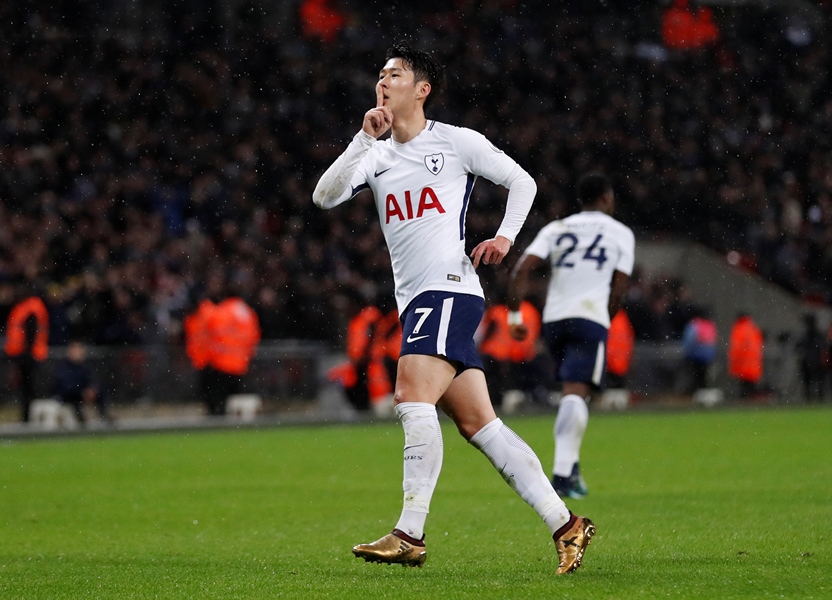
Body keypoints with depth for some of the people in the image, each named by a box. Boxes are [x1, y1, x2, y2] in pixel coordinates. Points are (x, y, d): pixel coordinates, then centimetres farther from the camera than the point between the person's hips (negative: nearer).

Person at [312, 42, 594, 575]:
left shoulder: (456, 142, 2)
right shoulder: (377, 155, 16)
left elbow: (522, 181, 10)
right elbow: (325, 196, 1)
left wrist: (505, 237, -4)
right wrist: (365, 139, -7)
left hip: (449, 288, -7)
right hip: (415, 302, 7)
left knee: (413, 396, -23)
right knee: (478, 424, 3)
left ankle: (409, 536, -25)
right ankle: (565, 525, 4)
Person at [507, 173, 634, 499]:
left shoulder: (556, 229, 16)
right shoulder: (621, 233, 11)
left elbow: (521, 270, 3)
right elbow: (618, 289, 5)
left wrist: (515, 315, 6)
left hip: (554, 319, 4)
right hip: (590, 317, -4)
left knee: (573, 393, 20)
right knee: (576, 394, -13)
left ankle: (570, 464, 14)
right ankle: (563, 471, -26)